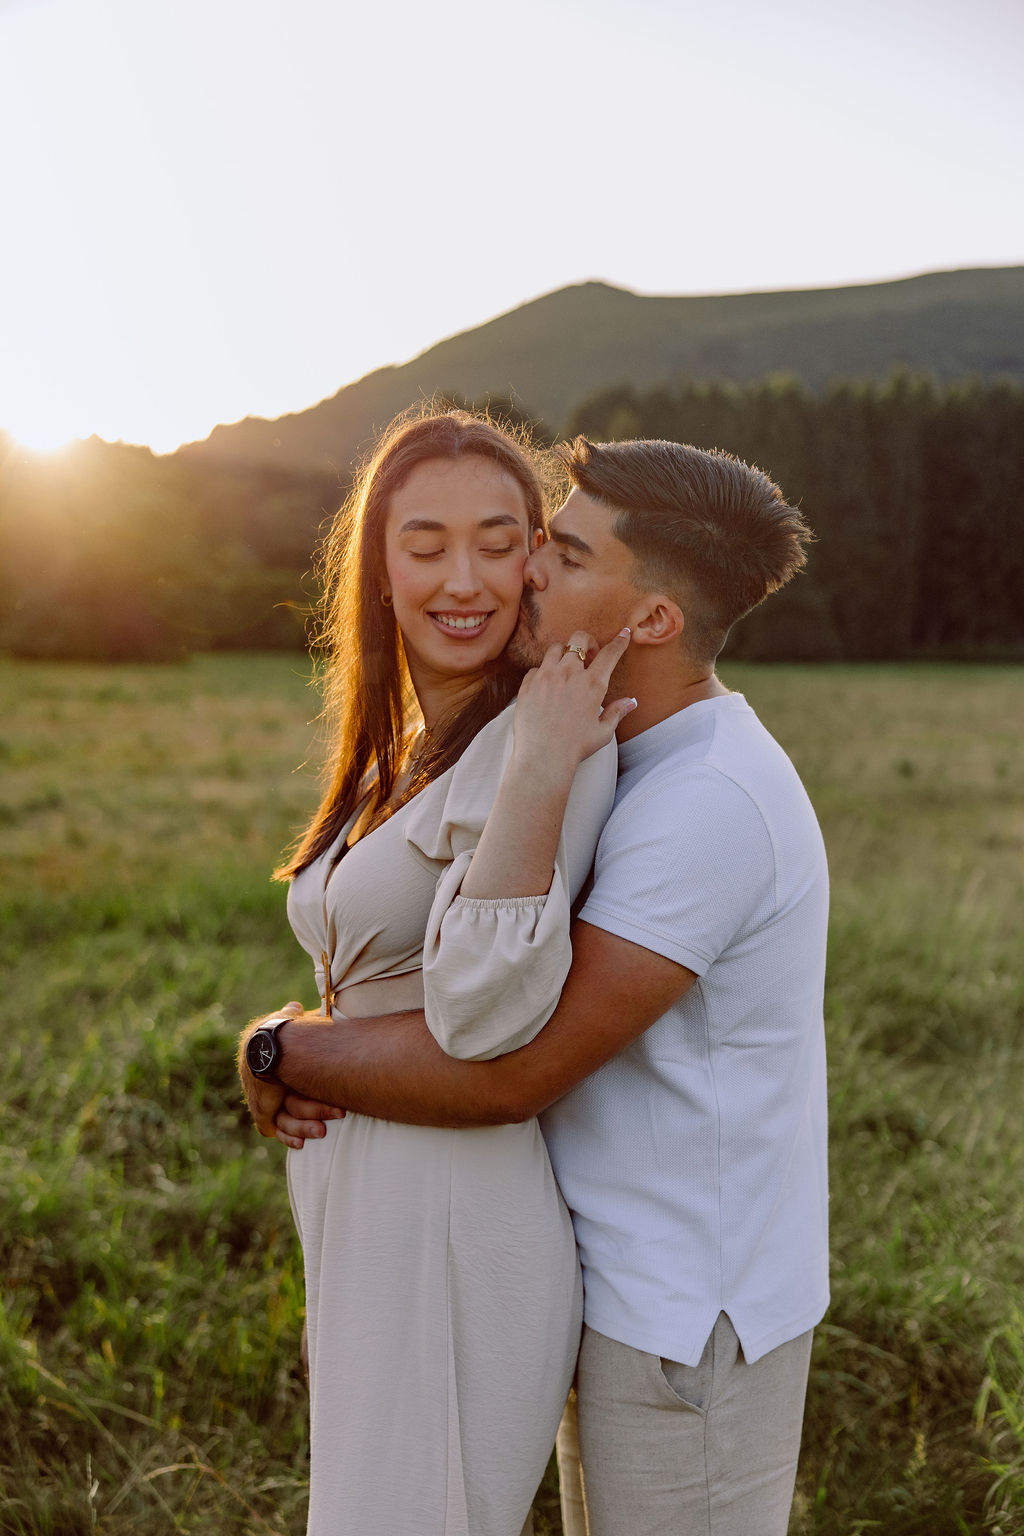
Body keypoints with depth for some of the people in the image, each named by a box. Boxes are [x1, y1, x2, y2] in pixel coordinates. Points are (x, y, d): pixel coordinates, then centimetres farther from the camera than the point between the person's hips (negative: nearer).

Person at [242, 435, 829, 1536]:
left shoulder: (707, 807, -29)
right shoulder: (665, 766, 5)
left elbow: (512, 1072, -29)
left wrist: (283, 1052, -13)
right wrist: (330, 1064, -7)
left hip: (690, 1319, -9)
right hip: (643, 1276, 9)